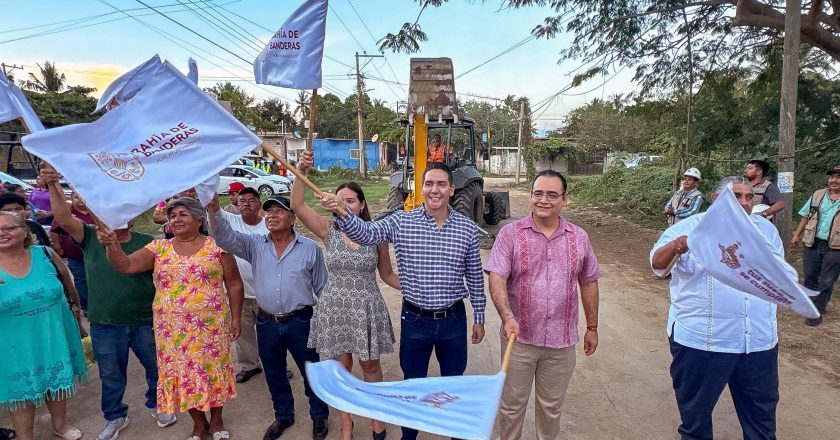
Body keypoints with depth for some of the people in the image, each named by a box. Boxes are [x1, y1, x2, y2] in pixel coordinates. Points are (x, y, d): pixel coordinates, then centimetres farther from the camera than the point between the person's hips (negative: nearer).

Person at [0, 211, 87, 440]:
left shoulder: (45, 254, -8)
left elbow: (68, 284, 7)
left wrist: (75, 309, 12)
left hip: (55, 337, 2)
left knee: (58, 381, 20)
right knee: (22, 391, 13)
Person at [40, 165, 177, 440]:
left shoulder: (146, 242, -6)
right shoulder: (91, 238, -5)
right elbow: (64, 218, -19)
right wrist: (53, 186, -30)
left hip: (146, 322, 0)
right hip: (105, 326, 0)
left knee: (157, 369, 17)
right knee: (111, 376, 19)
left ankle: (157, 405, 43)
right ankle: (115, 418, 42)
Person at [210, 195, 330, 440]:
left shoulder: (310, 248, -6)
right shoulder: (255, 244, 1)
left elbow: (323, 288, -1)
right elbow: (227, 238, -15)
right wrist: (215, 211, -31)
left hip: (301, 321, -3)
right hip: (266, 323, 3)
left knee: (311, 371, 11)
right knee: (274, 374, 20)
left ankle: (319, 416, 35)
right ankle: (283, 416, 44)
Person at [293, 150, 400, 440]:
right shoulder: (329, 230, -4)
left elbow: (387, 274, 3)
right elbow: (297, 205, -16)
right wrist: (301, 172, -26)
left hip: (366, 309, -1)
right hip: (334, 308, 1)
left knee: (370, 365, 14)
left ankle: (377, 416, 39)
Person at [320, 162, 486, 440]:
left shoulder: (468, 228, -6)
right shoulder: (401, 222, -10)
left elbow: (475, 277, 2)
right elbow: (365, 234, -24)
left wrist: (479, 318, 7)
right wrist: (342, 210, -44)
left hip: (453, 319, 1)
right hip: (415, 320, -1)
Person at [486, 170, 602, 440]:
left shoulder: (579, 238, 2)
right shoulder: (510, 234, -8)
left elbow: (588, 284, 10)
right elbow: (496, 278, -16)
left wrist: (592, 328, 13)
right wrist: (507, 317, -31)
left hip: (562, 340, 2)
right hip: (519, 338, -2)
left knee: (552, 406, 19)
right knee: (512, 405, 13)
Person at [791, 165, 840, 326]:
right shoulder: (818, 195, 9)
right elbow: (806, 217, 12)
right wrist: (796, 235, 9)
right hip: (813, 243, 3)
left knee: (826, 281, 2)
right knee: (810, 277, 13)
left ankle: (817, 312, 9)